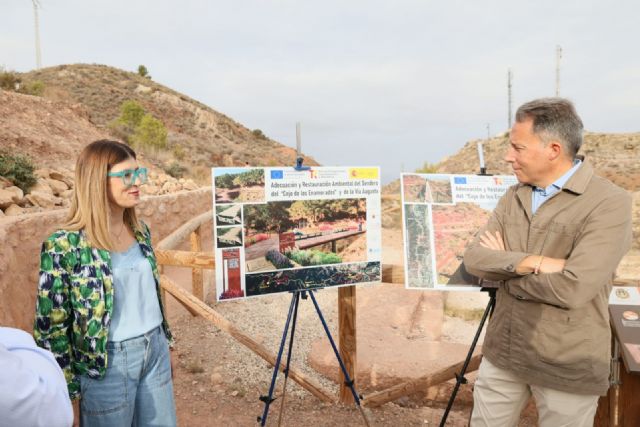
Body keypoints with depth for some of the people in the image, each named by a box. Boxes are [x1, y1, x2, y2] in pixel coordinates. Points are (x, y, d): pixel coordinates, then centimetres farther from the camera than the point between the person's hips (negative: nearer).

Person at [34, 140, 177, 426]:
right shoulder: (65, 246, -17)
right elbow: (50, 326, -12)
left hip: (155, 351, 6)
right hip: (106, 365, -6)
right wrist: (69, 392, -9)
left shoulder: (141, 231, 2)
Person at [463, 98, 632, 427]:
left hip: (567, 368, -5)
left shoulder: (609, 203, -17)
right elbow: (473, 259, -7)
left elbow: (572, 288, -27)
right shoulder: (513, 196, 2)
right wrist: (529, 263, -23)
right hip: (502, 353, 5)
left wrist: (504, 266, -13)